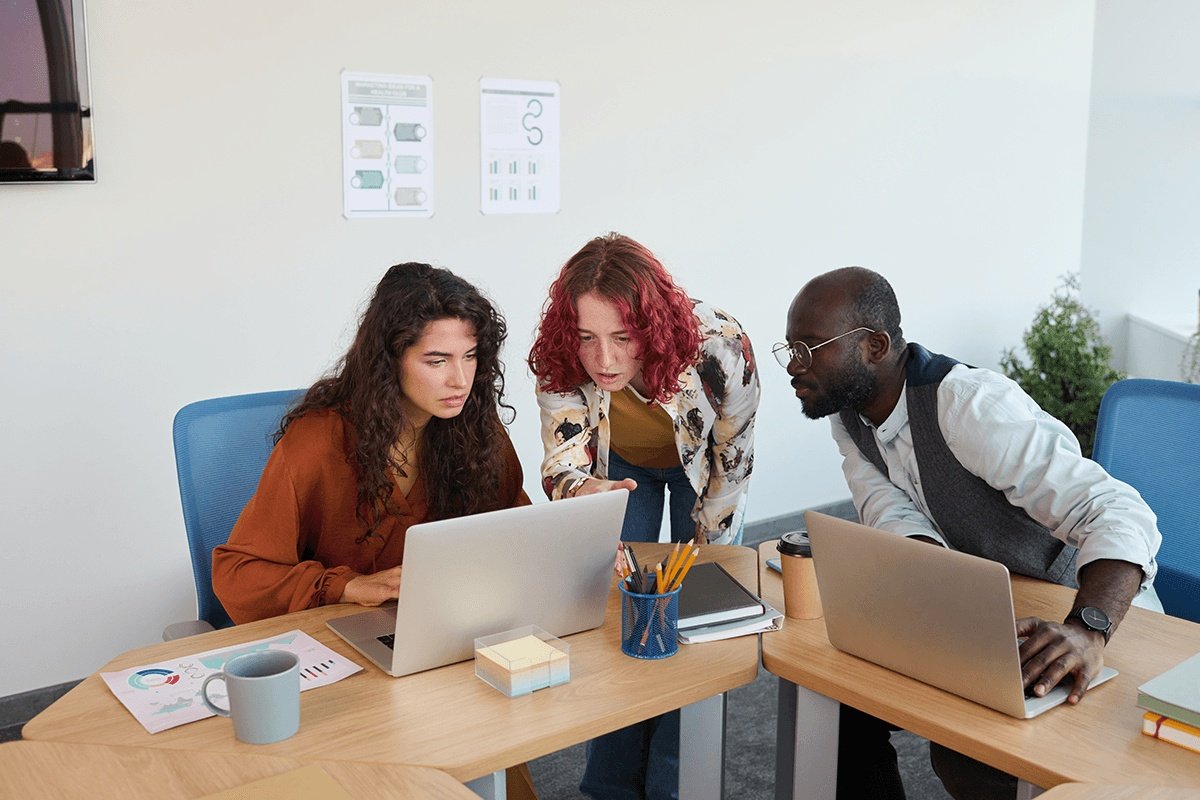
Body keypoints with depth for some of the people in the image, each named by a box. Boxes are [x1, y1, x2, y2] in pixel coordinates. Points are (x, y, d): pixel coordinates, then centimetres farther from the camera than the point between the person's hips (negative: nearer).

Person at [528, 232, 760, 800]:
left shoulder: (720, 349, -38)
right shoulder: (560, 366, -33)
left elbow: (732, 464, -23)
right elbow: (563, 460, -31)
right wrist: (583, 489, -56)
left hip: (702, 465, -1)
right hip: (619, 466, 2)